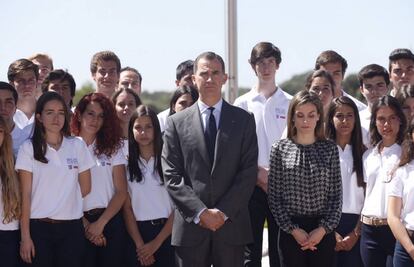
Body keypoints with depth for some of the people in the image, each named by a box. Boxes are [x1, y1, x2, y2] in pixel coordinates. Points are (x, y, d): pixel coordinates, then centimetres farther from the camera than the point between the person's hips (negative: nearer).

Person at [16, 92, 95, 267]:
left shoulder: (77, 145, 5)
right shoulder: (29, 148, -1)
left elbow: (85, 188, 12)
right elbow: (25, 194, -5)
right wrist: (25, 236, -9)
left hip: (71, 227, 2)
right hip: (39, 227, -2)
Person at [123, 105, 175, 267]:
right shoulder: (127, 164, 4)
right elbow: (127, 208, 1)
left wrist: (156, 243, -7)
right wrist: (140, 245, -8)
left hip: (165, 232, -2)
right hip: (136, 233, 2)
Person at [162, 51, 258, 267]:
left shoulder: (243, 120, 8)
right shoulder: (176, 123, 7)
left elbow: (249, 172, 1)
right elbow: (172, 176, 0)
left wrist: (223, 212, -9)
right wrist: (201, 212, -10)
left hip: (231, 225, 0)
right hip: (190, 227, 0)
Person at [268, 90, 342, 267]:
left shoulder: (330, 149, 4)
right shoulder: (280, 149, 1)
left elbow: (336, 195, 3)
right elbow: (274, 197, 0)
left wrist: (324, 229, -8)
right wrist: (293, 229, -8)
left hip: (323, 231, 1)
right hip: (290, 232, -1)